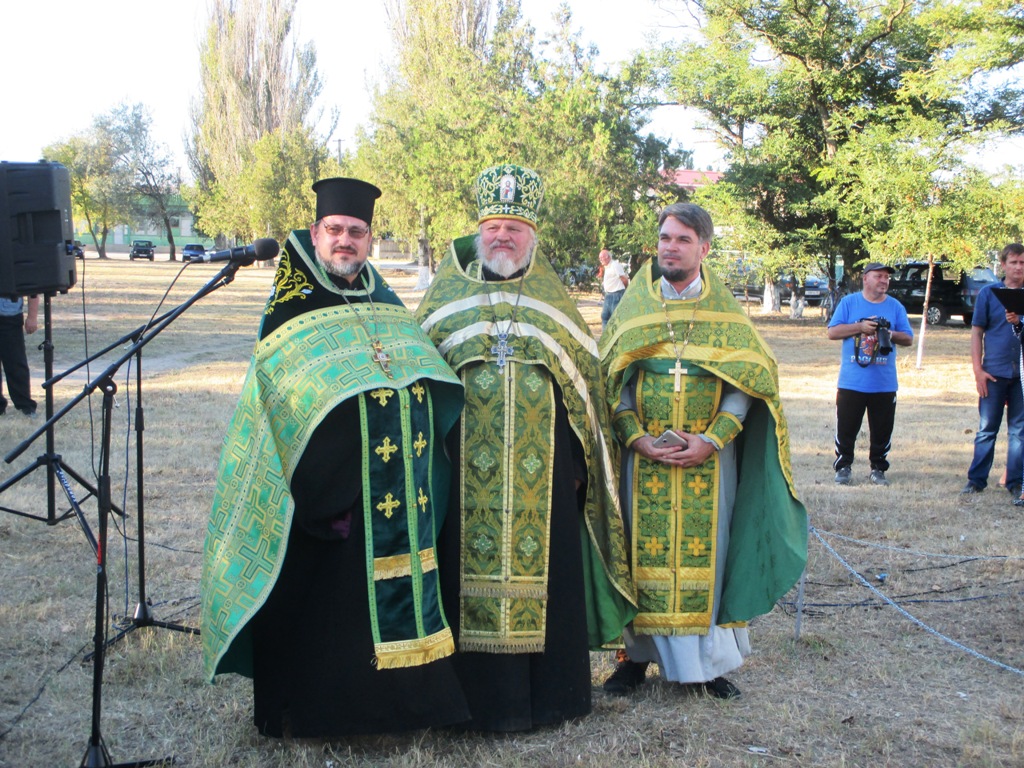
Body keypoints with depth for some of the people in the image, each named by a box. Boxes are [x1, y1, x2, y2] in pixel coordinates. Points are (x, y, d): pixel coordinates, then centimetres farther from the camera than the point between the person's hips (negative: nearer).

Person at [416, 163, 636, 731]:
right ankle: (475, 690, 15)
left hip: (542, 464, 0)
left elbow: (585, 375, 12)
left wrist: (580, 460, 6)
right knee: (468, 559, 2)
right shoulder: (448, 292, 11)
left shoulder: (553, 298, 12)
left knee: (543, 565, 4)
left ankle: (547, 692, 17)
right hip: (465, 462, 0)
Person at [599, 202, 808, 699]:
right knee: (643, 553, 4)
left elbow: (746, 382, 0)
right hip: (644, 457, 1)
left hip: (709, 458, 0)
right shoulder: (633, 307, 7)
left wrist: (711, 440, -13)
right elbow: (615, 380, 4)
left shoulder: (725, 313, 5)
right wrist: (636, 437, -10)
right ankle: (638, 654, 16)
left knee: (704, 553, 3)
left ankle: (706, 661, 14)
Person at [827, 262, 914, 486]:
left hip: (884, 384, 2)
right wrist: (860, 327, -12)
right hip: (851, 381, -2)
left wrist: (891, 334, -12)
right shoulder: (849, 302, 4)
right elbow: (832, 332, -1)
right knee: (846, 428, 2)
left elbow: (909, 339, 8)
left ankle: (878, 468, 18)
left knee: (882, 430, 6)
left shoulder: (895, 306, 9)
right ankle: (843, 467, 14)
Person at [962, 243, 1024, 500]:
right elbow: (977, 332, 1)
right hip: (995, 372, -1)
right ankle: (976, 479, 10)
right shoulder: (988, 293, 2)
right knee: (987, 429, 3)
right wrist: (978, 370, -6)